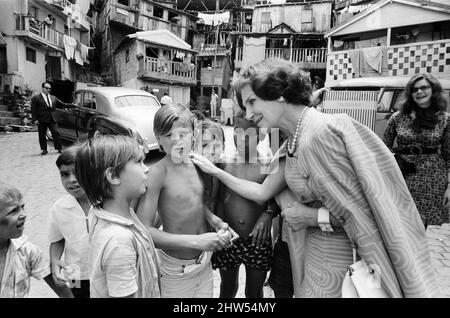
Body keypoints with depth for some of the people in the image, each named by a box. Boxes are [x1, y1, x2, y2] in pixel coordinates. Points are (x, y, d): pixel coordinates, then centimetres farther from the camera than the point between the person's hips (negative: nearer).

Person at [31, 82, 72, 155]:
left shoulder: (53, 98, 16)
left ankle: (59, 148, 6)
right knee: (42, 135, 3)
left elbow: (62, 104, 19)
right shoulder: (36, 98, 1)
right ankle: (44, 149, 14)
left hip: (52, 119, 3)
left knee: (56, 133, -2)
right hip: (41, 120, -3)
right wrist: (35, 119, -12)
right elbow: (33, 110, -3)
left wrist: (73, 105, 8)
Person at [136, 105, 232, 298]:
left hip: (204, 260, 6)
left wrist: (217, 223, -5)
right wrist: (196, 241, -29)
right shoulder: (158, 173, -21)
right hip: (176, 268, -5)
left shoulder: (196, 164, -2)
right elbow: (143, 230, -25)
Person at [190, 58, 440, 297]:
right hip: (316, 252, 7)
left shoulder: (328, 129, -25)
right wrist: (214, 170, 9)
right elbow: (262, 193, 9)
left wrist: (319, 217, -17)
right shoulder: (291, 145, 2)